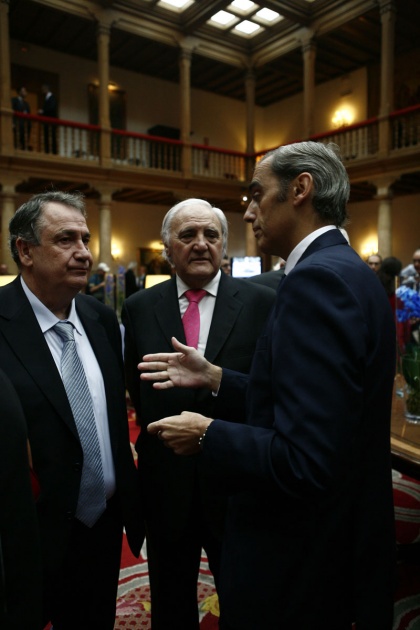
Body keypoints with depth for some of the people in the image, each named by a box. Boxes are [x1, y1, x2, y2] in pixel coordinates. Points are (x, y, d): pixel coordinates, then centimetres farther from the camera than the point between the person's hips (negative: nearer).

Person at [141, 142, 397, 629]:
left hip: (303, 569, -8)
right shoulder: (349, 272, 5)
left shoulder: (317, 279, -25)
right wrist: (214, 378, 5)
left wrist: (207, 434, -16)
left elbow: (305, 463, -30)